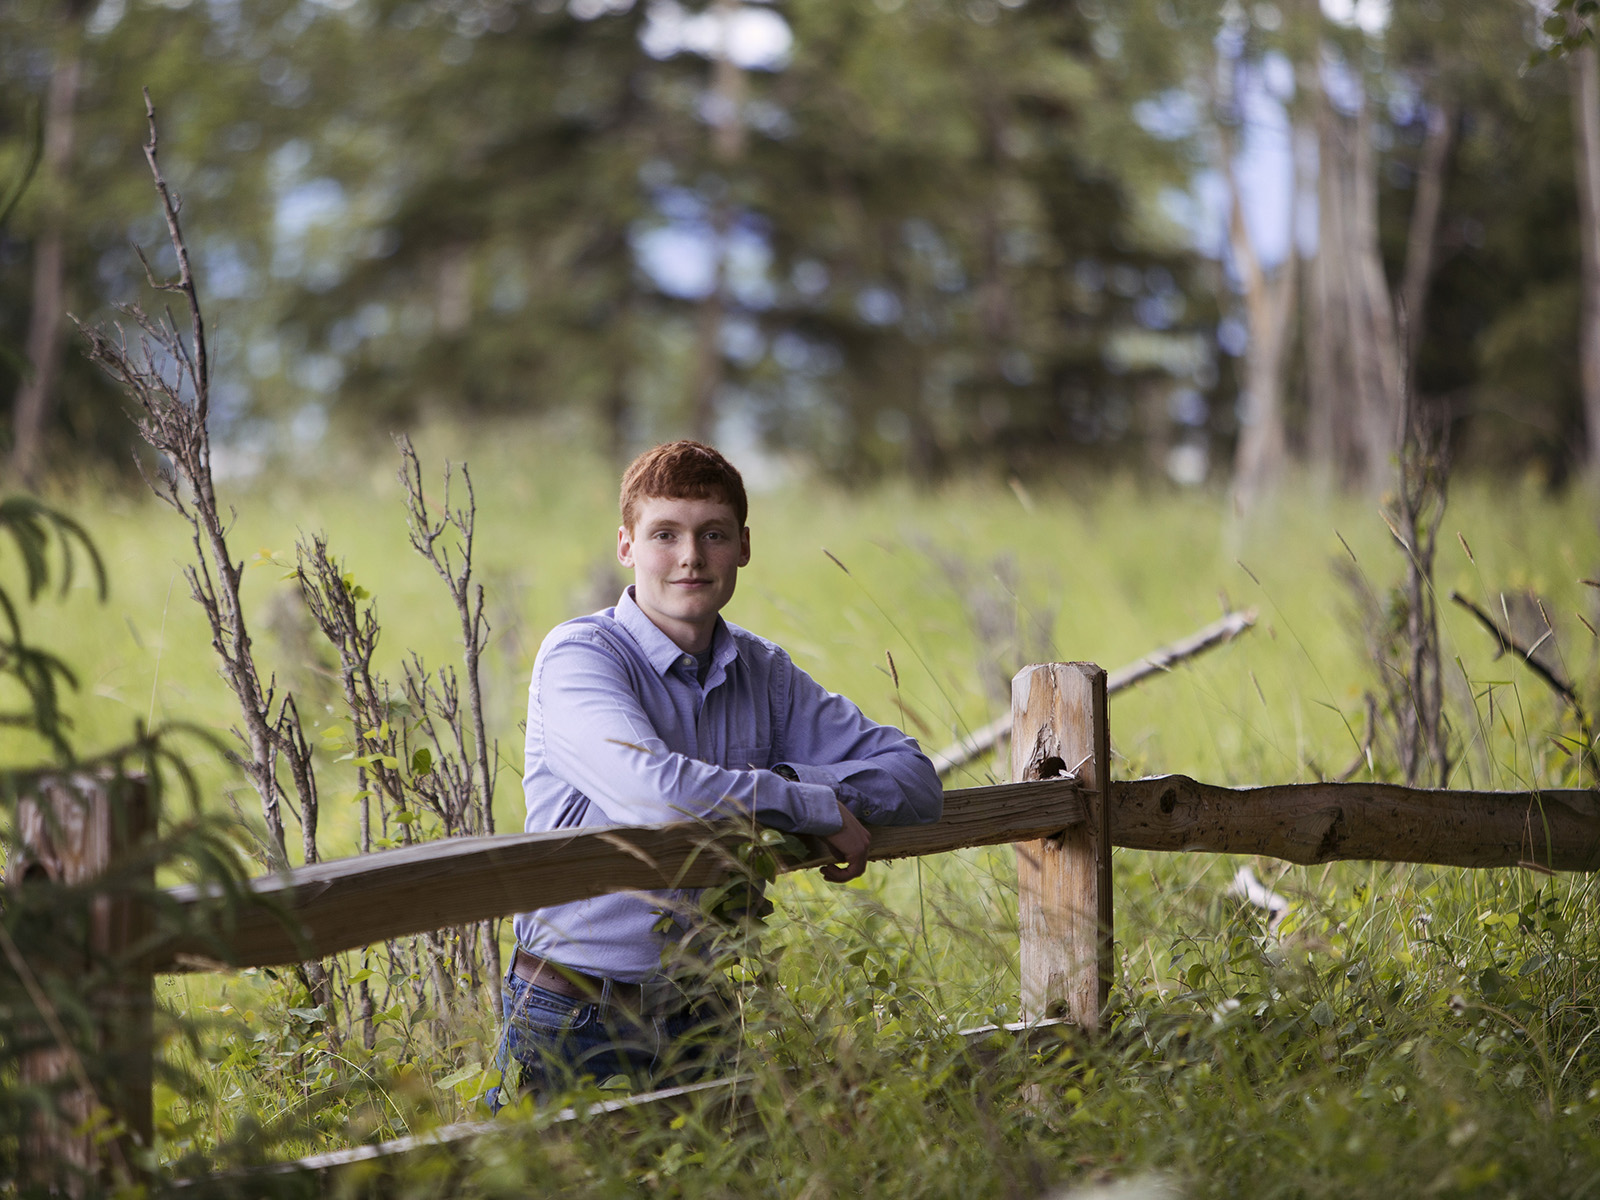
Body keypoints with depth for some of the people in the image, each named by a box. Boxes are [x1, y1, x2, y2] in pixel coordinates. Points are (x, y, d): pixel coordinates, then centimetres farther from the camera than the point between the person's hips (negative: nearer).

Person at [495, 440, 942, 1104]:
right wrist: (817, 808, -13)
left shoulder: (765, 673, 9)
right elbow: (655, 791, -25)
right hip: (576, 1022, -5)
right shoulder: (578, 657, -8)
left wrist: (780, 781, -10)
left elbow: (914, 778, 6)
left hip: (700, 1017, 5)